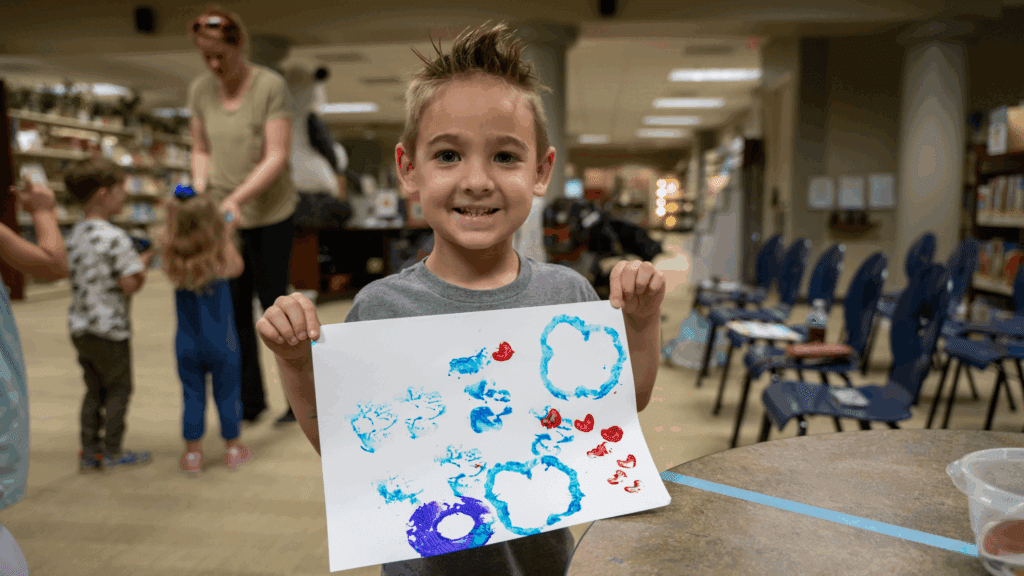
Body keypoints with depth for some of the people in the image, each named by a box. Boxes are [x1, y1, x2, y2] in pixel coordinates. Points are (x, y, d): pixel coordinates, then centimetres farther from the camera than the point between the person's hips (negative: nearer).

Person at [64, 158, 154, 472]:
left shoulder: (74, 235, 6)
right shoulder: (116, 238, -20)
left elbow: (72, 275, 13)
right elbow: (130, 285, -22)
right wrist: (143, 264, -4)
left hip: (80, 326, 8)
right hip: (110, 329, -8)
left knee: (94, 390, 17)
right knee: (119, 389, 8)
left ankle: (89, 452, 22)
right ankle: (111, 452, 16)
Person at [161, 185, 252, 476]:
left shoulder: (174, 259, -11)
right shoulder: (221, 258, -15)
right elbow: (237, 267, 7)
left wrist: (177, 207, 4)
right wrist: (229, 238, 17)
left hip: (187, 346, 2)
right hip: (221, 344, -1)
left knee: (193, 397, 13)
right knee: (227, 395, 13)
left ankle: (192, 454, 23)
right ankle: (233, 449, 28)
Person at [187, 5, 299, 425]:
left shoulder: (270, 86, -11)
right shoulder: (200, 90, 5)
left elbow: (278, 156, -16)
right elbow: (201, 150, 13)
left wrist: (238, 197, -25)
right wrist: (200, 189, -6)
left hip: (270, 216, -4)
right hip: (222, 217, 5)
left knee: (273, 304, 2)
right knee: (235, 309, 9)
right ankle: (250, 399, 25)